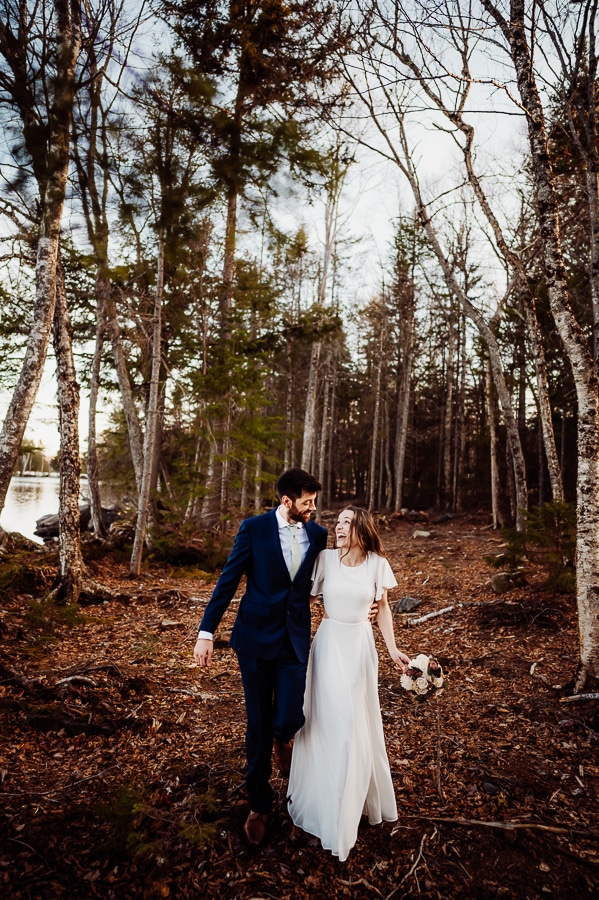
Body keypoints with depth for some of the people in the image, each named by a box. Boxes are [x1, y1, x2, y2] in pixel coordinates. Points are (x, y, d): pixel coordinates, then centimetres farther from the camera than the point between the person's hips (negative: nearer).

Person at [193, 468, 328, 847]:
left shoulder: (318, 534, -1)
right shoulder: (254, 528, -10)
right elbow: (228, 580, -8)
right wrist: (206, 632, -10)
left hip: (295, 640, 2)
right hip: (255, 637, -1)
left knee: (290, 719, -6)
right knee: (258, 723, 10)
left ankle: (281, 740, 35)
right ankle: (259, 804, 33)